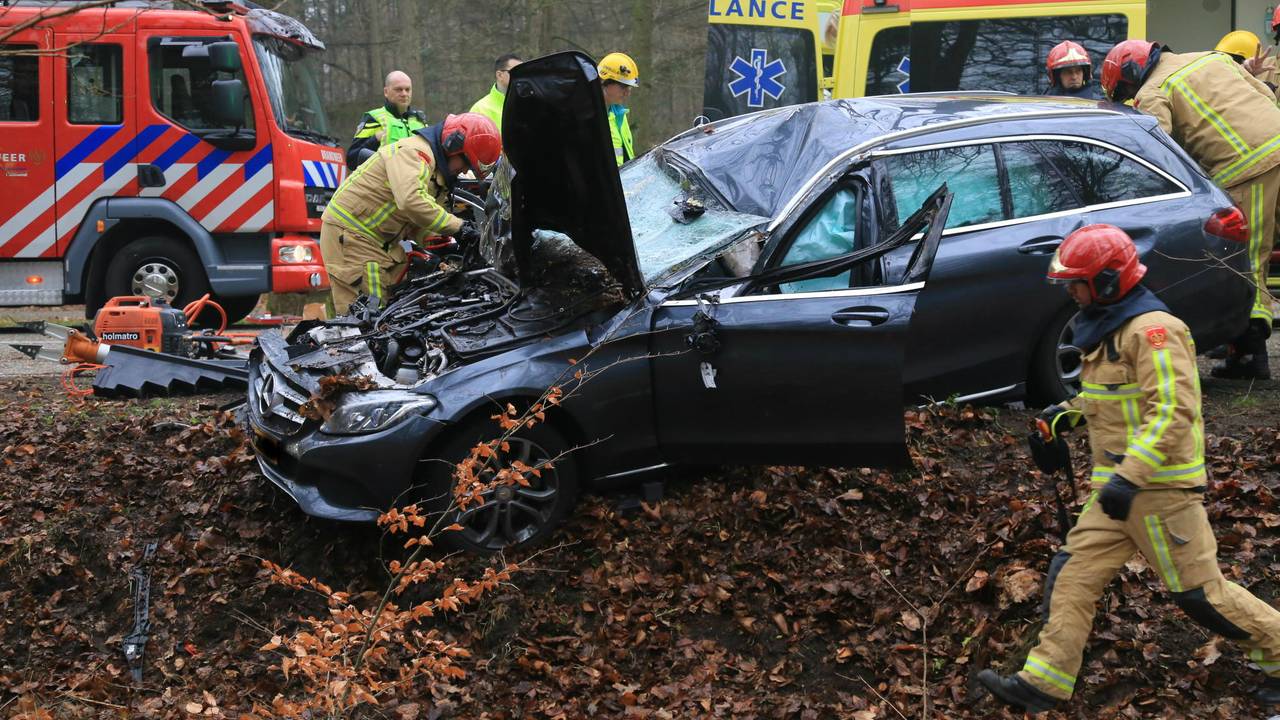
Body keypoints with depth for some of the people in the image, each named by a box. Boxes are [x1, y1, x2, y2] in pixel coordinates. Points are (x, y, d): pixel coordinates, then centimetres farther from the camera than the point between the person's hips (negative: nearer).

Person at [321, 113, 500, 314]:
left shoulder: (440, 174, 15)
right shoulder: (413, 151, -18)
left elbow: (418, 226, 12)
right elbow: (411, 201, -36)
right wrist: (456, 227, -31)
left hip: (381, 240, 10)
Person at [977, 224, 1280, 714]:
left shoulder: (1153, 329, -17)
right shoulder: (1109, 330, 15)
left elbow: (1172, 411, -25)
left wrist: (1130, 476, -29)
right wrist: (1065, 414, 13)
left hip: (1159, 488, -10)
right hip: (1120, 488, 10)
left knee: (1198, 591, -1)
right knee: (1072, 575, 4)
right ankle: (1042, 684, 5)